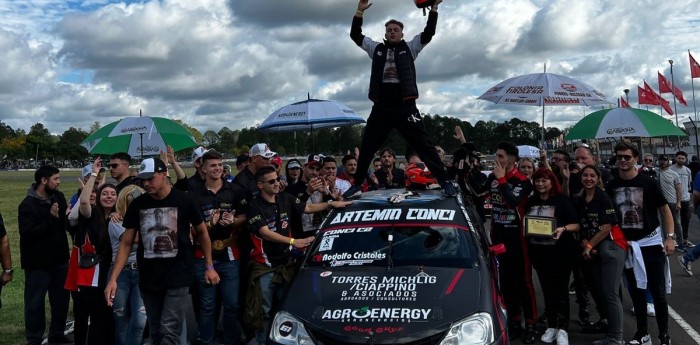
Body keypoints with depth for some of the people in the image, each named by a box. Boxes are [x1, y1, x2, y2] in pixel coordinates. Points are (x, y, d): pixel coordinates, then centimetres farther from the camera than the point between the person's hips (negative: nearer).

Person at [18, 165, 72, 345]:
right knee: (35, 302, 4)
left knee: (61, 299, 14)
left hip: (59, 259, 6)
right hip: (38, 263, -6)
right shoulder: (28, 204, -13)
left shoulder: (59, 197, 4)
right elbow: (27, 233, -23)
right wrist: (51, 218, -26)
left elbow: (66, 223, 14)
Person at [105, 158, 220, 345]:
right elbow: (126, 243, 4)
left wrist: (209, 266, 5)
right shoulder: (137, 205, -1)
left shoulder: (183, 201, -9)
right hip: (148, 279, 4)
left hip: (178, 277, -4)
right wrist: (113, 278, -5)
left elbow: (202, 232, 5)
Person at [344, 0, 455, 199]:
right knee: (367, 147, 6)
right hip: (381, 108, 3)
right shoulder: (377, 49, 14)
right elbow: (355, 35, 12)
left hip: (405, 107, -2)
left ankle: (444, 182, -3)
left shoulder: (410, 48, 10)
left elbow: (429, 33, 1)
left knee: (423, 144, -5)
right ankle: (357, 184, 17)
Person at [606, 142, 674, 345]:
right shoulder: (611, 186, 2)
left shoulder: (648, 183, -7)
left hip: (651, 243, -3)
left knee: (658, 292, -1)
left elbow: (664, 209, -3)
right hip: (627, 245, 3)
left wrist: (670, 237, -12)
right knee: (636, 291, 11)